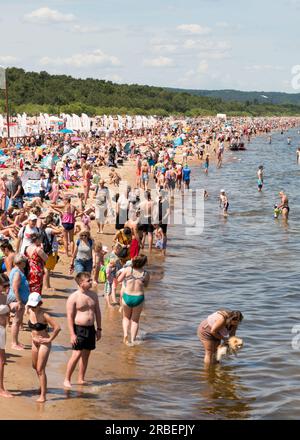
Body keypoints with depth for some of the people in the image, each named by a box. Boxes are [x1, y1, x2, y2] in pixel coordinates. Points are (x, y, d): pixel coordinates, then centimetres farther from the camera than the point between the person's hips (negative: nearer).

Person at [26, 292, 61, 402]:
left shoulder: (44, 315, -22)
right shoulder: (30, 312, -1)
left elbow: (57, 327, -26)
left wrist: (50, 339, -19)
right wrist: (32, 334, 12)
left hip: (44, 343, -8)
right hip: (34, 342, 8)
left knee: (40, 369, -9)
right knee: (35, 366, 23)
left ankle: (43, 395, -3)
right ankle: (42, 384, 50)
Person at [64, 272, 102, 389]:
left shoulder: (93, 295, 7)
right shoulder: (73, 297, -11)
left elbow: (97, 312, 14)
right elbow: (70, 316, -12)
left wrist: (99, 329, 11)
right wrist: (72, 334, -16)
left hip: (91, 328, 6)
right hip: (79, 328, -6)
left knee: (86, 355, 10)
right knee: (76, 355, -8)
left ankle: (81, 379, 20)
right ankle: (67, 379, 3)